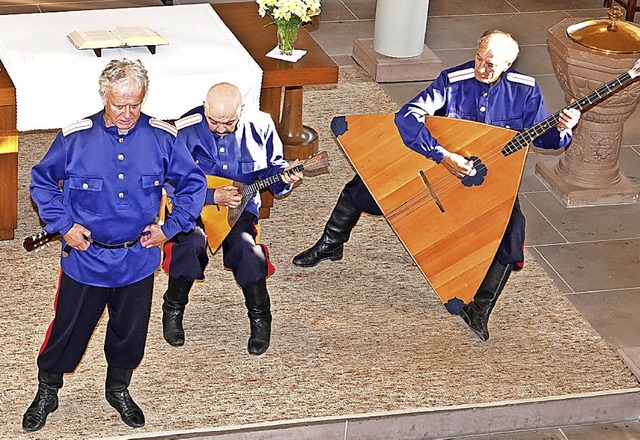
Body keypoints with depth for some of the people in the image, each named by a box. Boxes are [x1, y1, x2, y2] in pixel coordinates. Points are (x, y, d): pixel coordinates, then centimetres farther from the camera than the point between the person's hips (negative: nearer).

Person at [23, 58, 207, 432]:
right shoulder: (76, 138, -12)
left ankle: (119, 389, 42)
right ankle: (47, 393, 32)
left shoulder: (163, 138, -9)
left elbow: (194, 183, 4)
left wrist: (171, 228, -4)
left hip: (138, 259, 2)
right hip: (85, 258, -1)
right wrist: (63, 226, -7)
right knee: (68, 331, 9)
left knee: (130, 332, 17)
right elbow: (42, 182, 2)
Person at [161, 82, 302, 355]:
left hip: (241, 207, 1)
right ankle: (173, 310, -4)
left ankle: (261, 318, -2)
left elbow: (271, 166, 11)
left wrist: (284, 176, -12)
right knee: (193, 241, -32)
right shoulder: (185, 130, -15)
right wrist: (213, 196, -23)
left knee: (245, 245, -28)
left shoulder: (259, 125, -6)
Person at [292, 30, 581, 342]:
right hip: (437, 167, 0)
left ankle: (479, 309, -14)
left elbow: (543, 136, -3)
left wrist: (561, 129, -28)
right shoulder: (453, 81, -19)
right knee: (364, 185, -5)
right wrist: (443, 156, -39)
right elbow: (406, 117, -29)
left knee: (513, 229, -28)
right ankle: (331, 245, 23)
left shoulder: (524, 91, -12)